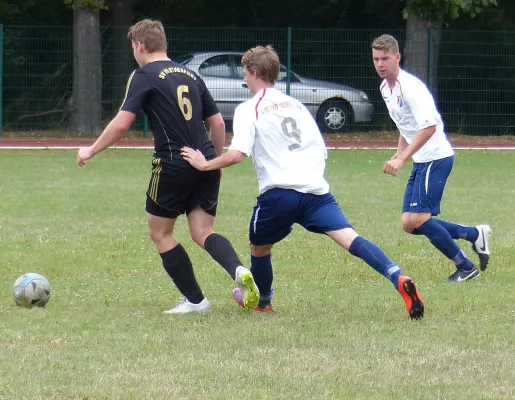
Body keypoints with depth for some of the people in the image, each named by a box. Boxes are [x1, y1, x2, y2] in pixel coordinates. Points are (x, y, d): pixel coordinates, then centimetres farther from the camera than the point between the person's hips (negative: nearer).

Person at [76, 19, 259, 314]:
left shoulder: (144, 77, -4)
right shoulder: (190, 75, 16)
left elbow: (121, 124, -12)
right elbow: (217, 122, 18)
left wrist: (91, 151, 0)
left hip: (173, 165, -6)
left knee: (160, 233, 12)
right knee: (203, 233, 8)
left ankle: (195, 300, 12)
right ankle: (240, 270, -22)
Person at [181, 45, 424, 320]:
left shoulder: (248, 110, 5)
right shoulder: (296, 106, 24)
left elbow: (238, 153, -8)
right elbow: (321, 150, 23)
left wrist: (205, 164, 5)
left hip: (278, 192, -4)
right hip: (316, 189, 4)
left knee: (259, 247, 22)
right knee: (349, 238, -13)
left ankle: (261, 300, 42)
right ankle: (397, 278, -33)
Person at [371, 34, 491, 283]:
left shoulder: (409, 86, -18)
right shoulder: (386, 87, 11)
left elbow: (429, 125, -28)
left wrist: (402, 159, -29)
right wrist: (398, 154, 11)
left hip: (435, 157, -10)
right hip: (422, 161, 10)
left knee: (417, 219, -16)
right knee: (409, 224, 4)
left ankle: (465, 267, -2)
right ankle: (474, 235, 17)